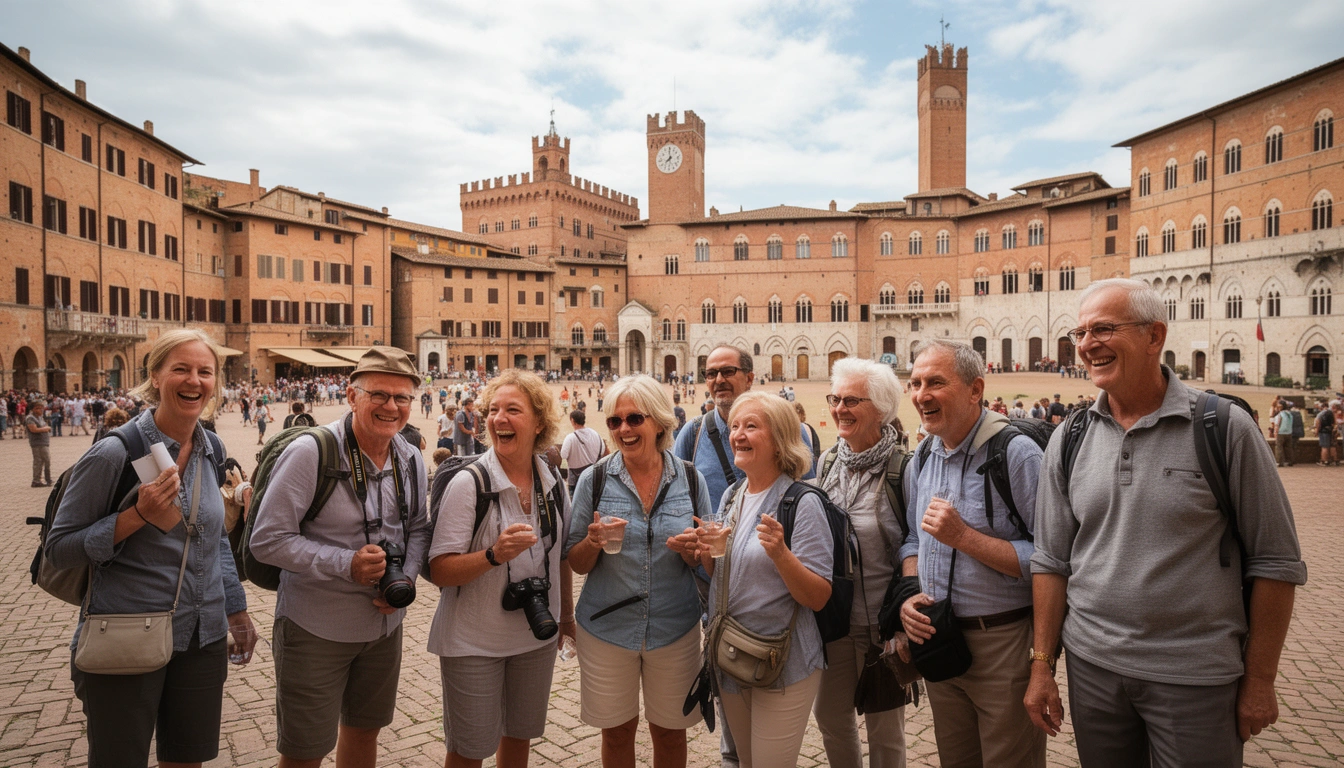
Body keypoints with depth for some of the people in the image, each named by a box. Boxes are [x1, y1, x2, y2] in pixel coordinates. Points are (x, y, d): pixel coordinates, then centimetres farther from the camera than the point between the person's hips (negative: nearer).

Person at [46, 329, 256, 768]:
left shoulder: (211, 451, 4)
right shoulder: (116, 453, -14)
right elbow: (58, 548, -10)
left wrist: (236, 611, 17)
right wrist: (138, 515, -24)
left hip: (204, 637, 5)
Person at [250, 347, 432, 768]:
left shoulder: (412, 460, -1)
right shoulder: (309, 453, -19)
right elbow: (268, 540, -19)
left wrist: (406, 577, -9)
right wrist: (347, 564, -27)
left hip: (385, 622, 6)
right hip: (316, 630, -5)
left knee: (364, 728, 24)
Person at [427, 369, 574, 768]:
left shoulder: (553, 483, -1)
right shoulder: (468, 483, -17)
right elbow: (439, 571, -19)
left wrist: (567, 615, 18)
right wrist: (494, 554, -34)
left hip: (537, 637, 4)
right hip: (474, 643, -4)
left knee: (519, 734, 19)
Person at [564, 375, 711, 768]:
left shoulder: (690, 479, -4)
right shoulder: (595, 480, -6)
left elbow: (708, 562, 4)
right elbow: (576, 563, 0)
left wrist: (691, 550, -18)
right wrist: (595, 542, -22)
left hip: (675, 628, 1)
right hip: (607, 628, 0)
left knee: (670, 732, 15)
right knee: (617, 731, 15)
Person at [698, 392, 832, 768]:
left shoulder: (801, 502, -16)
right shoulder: (731, 497, 4)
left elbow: (819, 598, -17)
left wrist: (781, 554, -32)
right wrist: (707, 554, -6)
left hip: (783, 664, -6)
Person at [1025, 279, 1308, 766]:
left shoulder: (1225, 428, -9)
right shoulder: (1069, 440, 0)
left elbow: (1276, 562, -5)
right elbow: (1052, 561, 4)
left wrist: (1259, 680, -4)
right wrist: (1042, 666, 2)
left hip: (1197, 676, -3)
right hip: (1092, 666, 3)